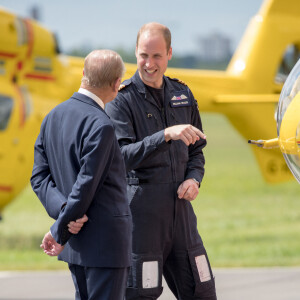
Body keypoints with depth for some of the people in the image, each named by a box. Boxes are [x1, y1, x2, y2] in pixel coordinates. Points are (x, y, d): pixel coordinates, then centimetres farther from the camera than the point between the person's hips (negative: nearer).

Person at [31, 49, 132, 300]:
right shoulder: (100, 125, -19)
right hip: (105, 240, -9)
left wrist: (62, 210, -8)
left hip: (76, 242, 9)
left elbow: (40, 176, 6)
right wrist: (60, 231, -9)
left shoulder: (53, 117, 9)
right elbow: (86, 185, -19)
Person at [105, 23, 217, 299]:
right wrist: (166, 135, -30)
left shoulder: (182, 95, 12)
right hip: (141, 211, -5)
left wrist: (194, 179, -1)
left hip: (180, 209, 6)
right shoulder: (121, 100, -6)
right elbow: (123, 156, -19)